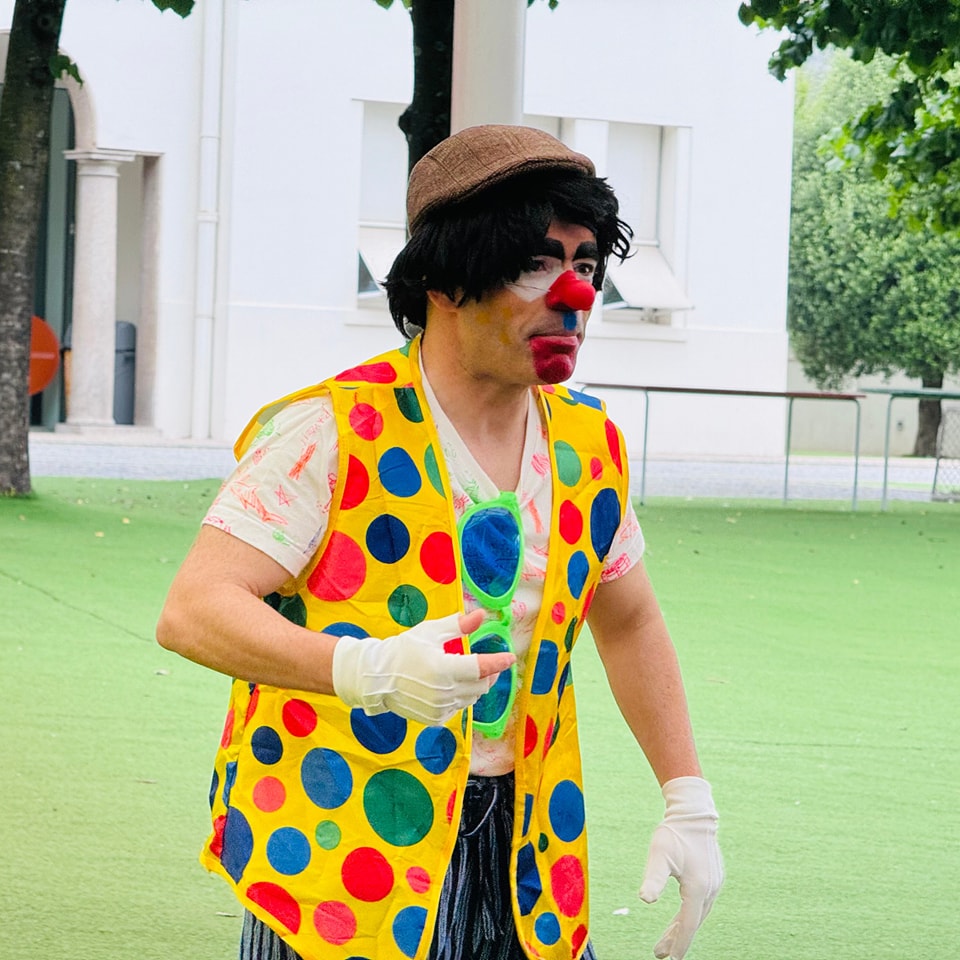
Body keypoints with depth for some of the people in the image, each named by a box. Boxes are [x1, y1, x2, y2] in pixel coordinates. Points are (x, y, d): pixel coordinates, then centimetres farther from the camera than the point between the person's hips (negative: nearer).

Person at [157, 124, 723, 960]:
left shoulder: (586, 444, 7)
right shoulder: (333, 431, -12)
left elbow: (628, 621, 23)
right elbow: (192, 610, -20)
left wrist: (690, 804, 15)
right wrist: (368, 668, -36)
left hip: (521, 866, 5)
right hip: (340, 860, -5)